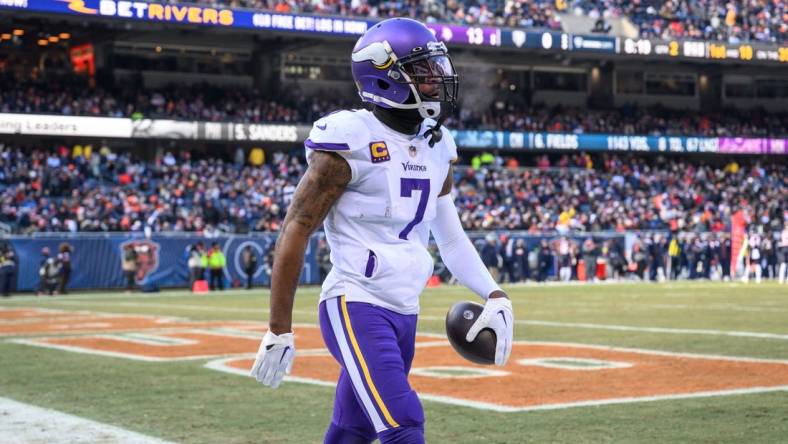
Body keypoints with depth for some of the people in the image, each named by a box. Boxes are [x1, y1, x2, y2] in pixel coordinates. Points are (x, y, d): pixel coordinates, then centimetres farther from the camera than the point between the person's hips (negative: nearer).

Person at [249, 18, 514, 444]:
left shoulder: (434, 147, 11)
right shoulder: (351, 142, -12)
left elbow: (451, 237, 19)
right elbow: (295, 232, -11)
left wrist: (495, 295, 6)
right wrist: (279, 330, -11)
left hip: (404, 314, 8)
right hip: (357, 309, -8)